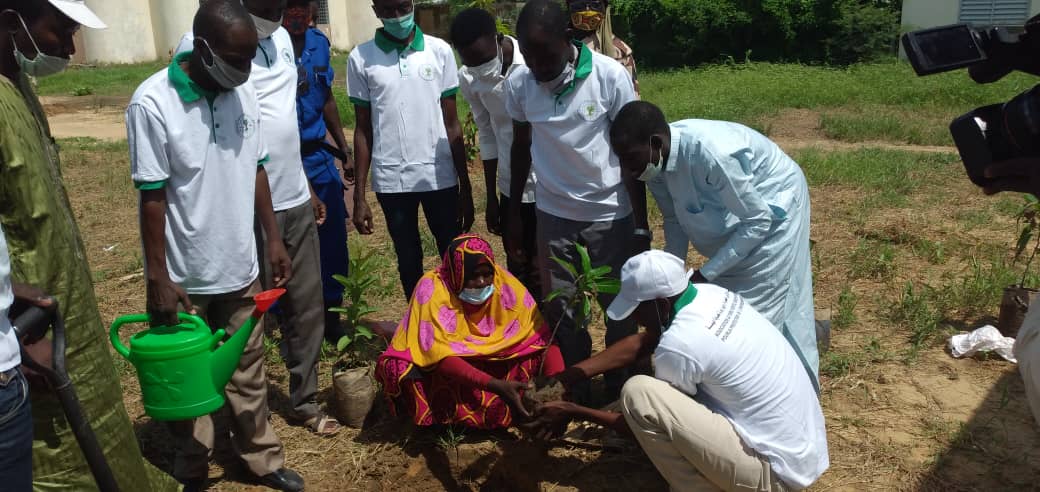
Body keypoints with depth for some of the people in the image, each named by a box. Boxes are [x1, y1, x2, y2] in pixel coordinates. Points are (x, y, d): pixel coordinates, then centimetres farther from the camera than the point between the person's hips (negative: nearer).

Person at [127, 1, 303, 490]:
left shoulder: (244, 93, -1)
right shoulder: (152, 102, -18)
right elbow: (152, 196, -15)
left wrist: (273, 240, 8)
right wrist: (158, 277, -13)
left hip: (241, 267, 4)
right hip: (184, 275, -4)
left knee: (248, 371, 16)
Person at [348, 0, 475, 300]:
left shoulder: (440, 51, 0)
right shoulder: (361, 58, -1)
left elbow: (452, 123, 3)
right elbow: (363, 130, 3)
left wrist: (465, 187, 2)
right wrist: (359, 197, 1)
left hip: (440, 176, 0)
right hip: (392, 180, 0)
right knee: (408, 261, 12)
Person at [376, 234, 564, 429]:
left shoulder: (504, 283, -17)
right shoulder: (432, 289, -25)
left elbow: (543, 335, -16)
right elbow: (439, 356, -32)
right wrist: (496, 385, -42)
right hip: (439, 368, -3)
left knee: (537, 356, -21)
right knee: (402, 371, -32)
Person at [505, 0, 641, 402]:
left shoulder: (610, 75, -16)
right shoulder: (518, 82, -7)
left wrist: (642, 220, -7)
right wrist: (513, 211, 10)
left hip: (611, 213, -2)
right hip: (553, 214, 3)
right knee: (560, 309, 9)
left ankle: (620, 390, 29)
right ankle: (577, 391, 29)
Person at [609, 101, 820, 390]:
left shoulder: (709, 153, -39)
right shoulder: (656, 160, -16)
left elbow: (758, 221, -29)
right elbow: (674, 219, 0)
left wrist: (705, 275, -28)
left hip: (772, 210, -7)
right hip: (730, 213, 7)